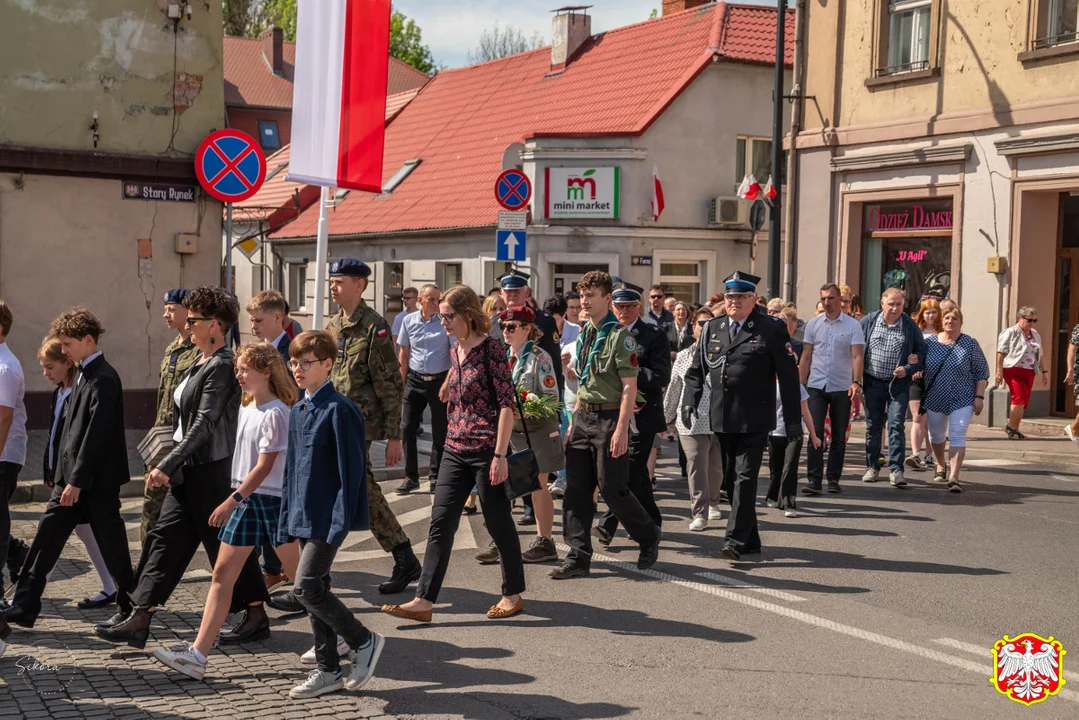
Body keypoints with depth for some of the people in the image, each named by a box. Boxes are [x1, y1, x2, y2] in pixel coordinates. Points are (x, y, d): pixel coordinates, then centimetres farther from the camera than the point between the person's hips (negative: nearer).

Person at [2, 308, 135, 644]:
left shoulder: (104, 379, -17)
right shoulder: (84, 375, 12)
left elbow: (96, 434, -22)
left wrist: (77, 481, -21)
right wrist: (64, 476, 16)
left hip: (96, 482, -9)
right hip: (72, 477, 9)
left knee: (111, 544, 3)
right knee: (46, 536, 4)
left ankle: (130, 609, 19)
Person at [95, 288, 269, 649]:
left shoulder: (222, 366, -16)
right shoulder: (200, 362, 13)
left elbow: (205, 422, -23)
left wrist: (167, 465, -26)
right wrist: (171, 464, 18)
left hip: (212, 470, -9)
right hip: (190, 470, 10)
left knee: (224, 543, 0)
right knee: (166, 537, 7)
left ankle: (256, 615, 14)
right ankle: (139, 619, 10)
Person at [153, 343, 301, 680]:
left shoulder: (275, 413, -15)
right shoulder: (246, 408, 11)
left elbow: (265, 466, -19)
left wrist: (233, 499, -23)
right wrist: (237, 500, 16)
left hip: (274, 500, -8)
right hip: (245, 500, 8)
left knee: (298, 574, 3)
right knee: (222, 574, 1)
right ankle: (197, 654, -2)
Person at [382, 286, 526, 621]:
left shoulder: (490, 348, -11)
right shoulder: (456, 350, 10)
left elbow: (506, 404, -15)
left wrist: (500, 455, -19)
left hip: (487, 450, -7)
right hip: (455, 450, 7)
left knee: (498, 522, 5)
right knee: (440, 523, 1)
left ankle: (514, 594, 21)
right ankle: (423, 600, 1)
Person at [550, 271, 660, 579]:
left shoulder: (620, 335, -10)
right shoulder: (585, 334, 14)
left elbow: (629, 386, -14)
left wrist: (621, 429, -20)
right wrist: (573, 422, 16)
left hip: (609, 418, -7)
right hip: (583, 417, 7)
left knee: (612, 488, -3)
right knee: (576, 489, 3)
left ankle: (649, 538, 19)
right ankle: (578, 557, 8)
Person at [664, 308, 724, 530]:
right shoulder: (683, 357, 8)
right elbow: (673, 389, 14)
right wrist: (665, 417, 16)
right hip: (692, 422, 0)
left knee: (716, 467, 13)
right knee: (696, 466, -10)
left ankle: (713, 503, 37)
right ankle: (699, 514, -9)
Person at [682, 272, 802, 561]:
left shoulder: (771, 329, -3)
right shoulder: (711, 329, 11)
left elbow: (789, 376, -3)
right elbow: (696, 370, 15)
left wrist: (793, 419, -5)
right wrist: (689, 401, -1)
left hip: (754, 421, -5)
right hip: (722, 420, 5)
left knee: (745, 478, -9)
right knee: (730, 480, 10)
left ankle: (736, 540, -8)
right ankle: (751, 541, 21)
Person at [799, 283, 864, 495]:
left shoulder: (852, 325, 0)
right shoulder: (813, 324, 7)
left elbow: (857, 356, -8)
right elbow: (806, 357, 9)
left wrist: (856, 382, -21)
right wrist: (800, 384, 4)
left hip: (842, 388, -1)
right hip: (816, 387, 1)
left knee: (839, 436, 6)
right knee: (815, 434, -6)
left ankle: (833, 479, 15)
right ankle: (813, 480, -6)